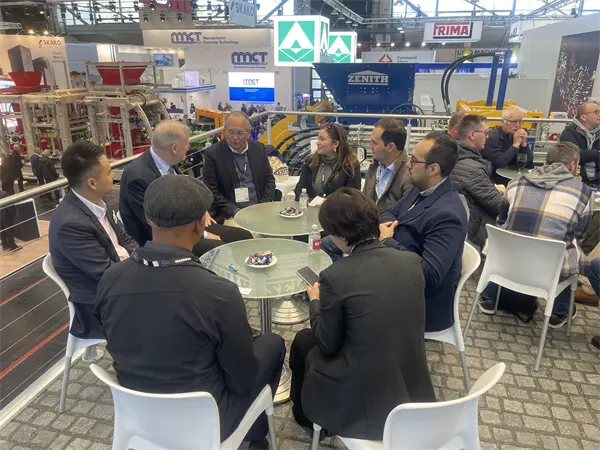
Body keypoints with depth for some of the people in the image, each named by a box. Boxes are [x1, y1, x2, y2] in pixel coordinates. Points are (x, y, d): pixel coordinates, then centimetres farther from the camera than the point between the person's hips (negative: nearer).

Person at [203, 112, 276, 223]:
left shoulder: (259, 148, 6)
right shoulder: (213, 153, -3)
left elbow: (269, 179, 11)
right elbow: (212, 191, -4)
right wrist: (235, 211, -13)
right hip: (229, 215, -3)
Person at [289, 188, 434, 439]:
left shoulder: (335, 277, -23)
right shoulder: (412, 261, -7)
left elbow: (327, 345, -9)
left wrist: (315, 302, 9)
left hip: (362, 401, -5)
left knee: (303, 341, 22)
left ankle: (305, 413, 46)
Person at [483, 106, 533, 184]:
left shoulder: (520, 135, 6)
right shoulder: (492, 137, -12)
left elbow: (529, 164, 1)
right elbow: (499, 163, -26)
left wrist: (524, 144, -12)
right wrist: (516, 144, -19)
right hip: (497, 180, -6)